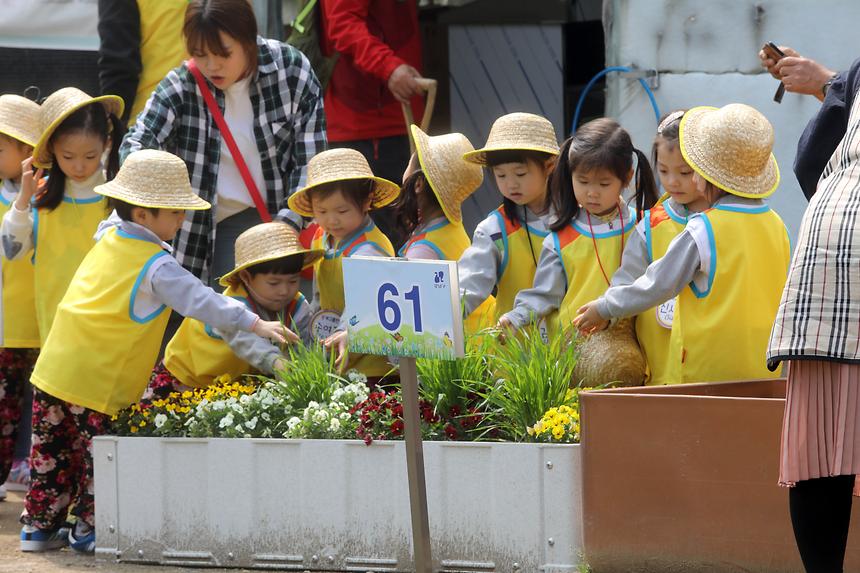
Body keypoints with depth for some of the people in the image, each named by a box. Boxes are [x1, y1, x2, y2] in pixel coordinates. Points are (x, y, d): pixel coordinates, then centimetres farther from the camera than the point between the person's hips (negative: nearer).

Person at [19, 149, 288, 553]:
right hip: (96, 382, -8)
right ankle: (89, 529, 9)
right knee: (98, 454, 4)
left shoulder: (107, 240, 9)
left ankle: (40, 525, 21)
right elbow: (198, 302, -18)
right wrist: (254, 324, -18)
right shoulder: (156, 267, -13)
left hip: (54, 368, 8)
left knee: (53, 453, 14)